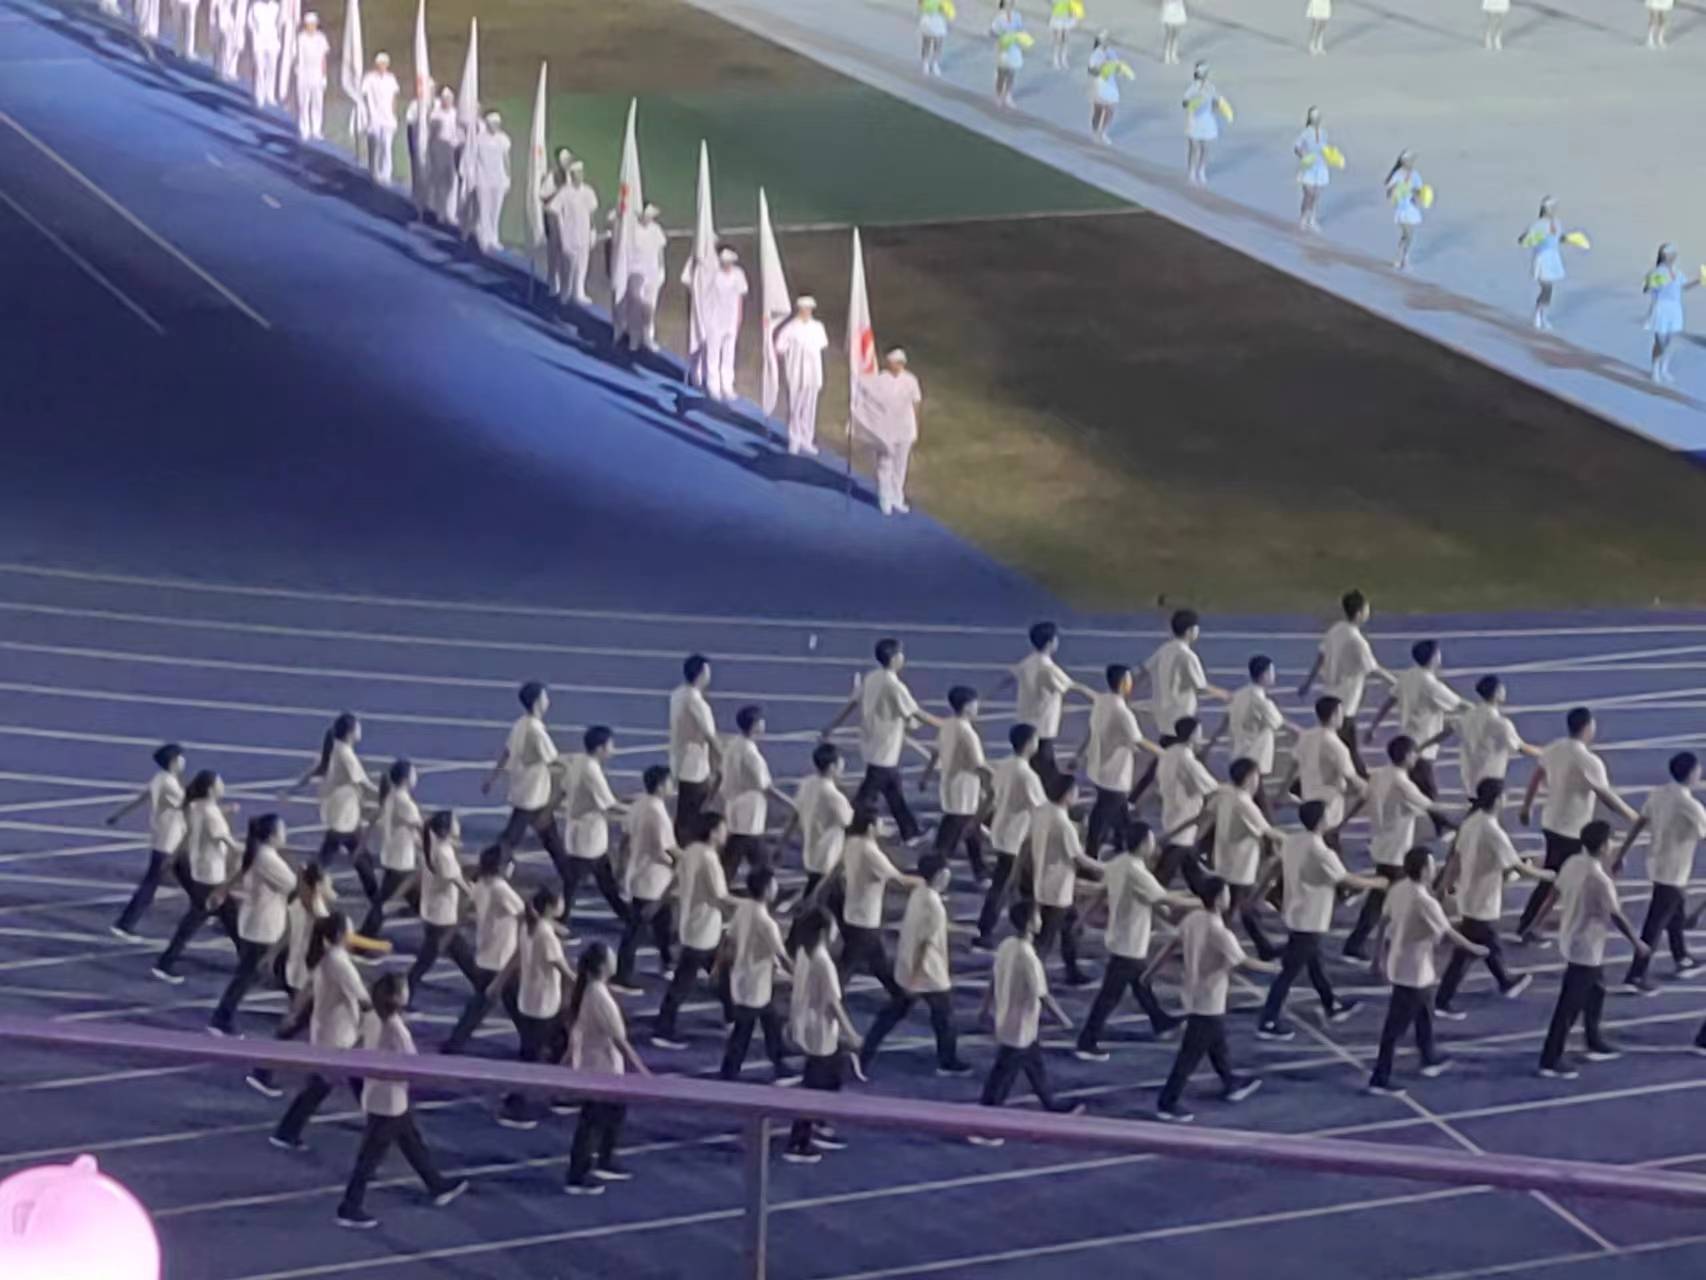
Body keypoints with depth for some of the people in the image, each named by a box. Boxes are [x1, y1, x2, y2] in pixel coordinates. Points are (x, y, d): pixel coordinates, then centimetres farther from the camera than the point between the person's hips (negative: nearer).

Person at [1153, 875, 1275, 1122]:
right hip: (1208, 1002, -9)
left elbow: (1172, 944, 4)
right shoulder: (1219, 933, -30)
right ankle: (1168, 1104, 9)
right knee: (1191, 1054, 3)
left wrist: (1152, 969, 17)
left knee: (1216, 1042, 27)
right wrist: (1273, 967, -4)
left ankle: (1231, 1084, 46)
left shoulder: (1192, 919, -7)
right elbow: (1245, 962, -21)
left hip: (1193, 993, 9)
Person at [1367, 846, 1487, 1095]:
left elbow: (1385, 919, 7)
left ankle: (1430, 1059, 45)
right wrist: (1475, 949, -4)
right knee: (1396, 1025, 1)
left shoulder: (1397, 890, -5)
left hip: (1398, 962, 9)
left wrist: (1380, 947, 22)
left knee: (1424, 1010, 28)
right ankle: (1380, 1079, 7)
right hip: (1413, 970, -9)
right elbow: (1448, 933, -19)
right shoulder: (1424, 901, -29)